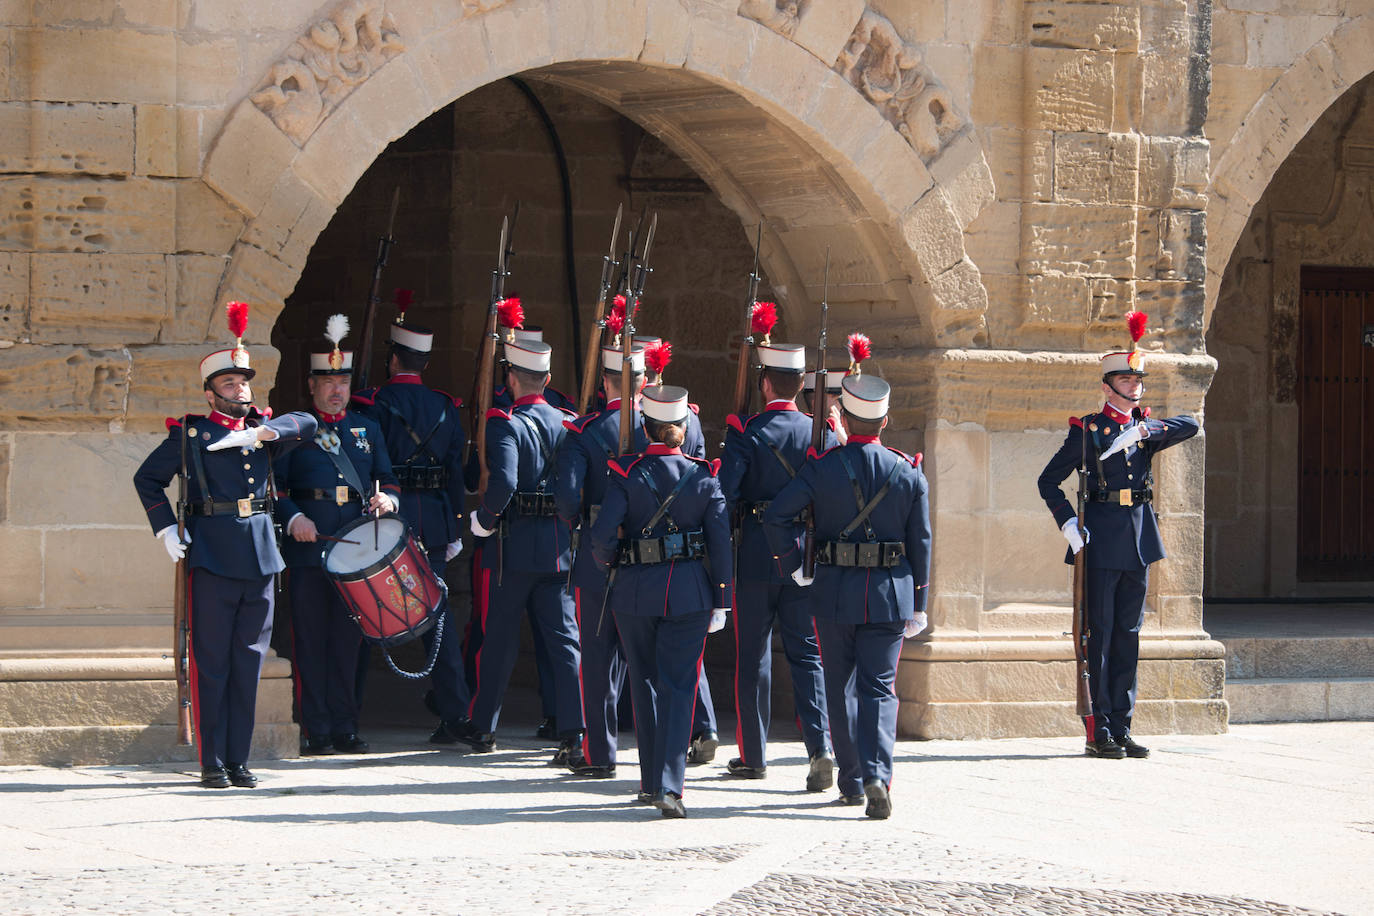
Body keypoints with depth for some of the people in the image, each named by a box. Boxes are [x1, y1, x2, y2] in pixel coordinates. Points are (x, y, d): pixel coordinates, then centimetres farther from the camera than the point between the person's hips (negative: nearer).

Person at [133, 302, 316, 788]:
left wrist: (258, 432, -12)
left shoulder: (262, 430, 13)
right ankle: (212, 763, 2)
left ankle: (239, 761, 12)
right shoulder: (190, 433, 3)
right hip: (212, 556, -4)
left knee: (248, 664, 6)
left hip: (261, 556, 4)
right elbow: (147, 478, 10)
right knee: (211, 663, -2)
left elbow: (307, 423, 0)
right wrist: (166, 529, 0)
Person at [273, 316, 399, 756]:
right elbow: (274, 485, 3)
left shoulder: (368, 430, 18)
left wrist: (387, 498, -3)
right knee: (311, 640, -3)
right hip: (309, 548, -3)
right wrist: (294, 518, -14)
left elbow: (387, 480, 20)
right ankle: (316, 731, 0)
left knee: (348, 638, 4)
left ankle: (345, 728, 10)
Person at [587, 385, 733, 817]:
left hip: (636, 588, 0)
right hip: (690, 593, 0)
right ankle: (668, 784, -15)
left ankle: (651, 779, 22)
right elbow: (720, 542, -3)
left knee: (645, 683, 15)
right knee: (679, 685, -1)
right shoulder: (704, 477, -3)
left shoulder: (627, 474, -6)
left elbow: (602, 533, -14)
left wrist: (608, 561, 8)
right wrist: (720, 601, 4)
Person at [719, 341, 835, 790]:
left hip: (756, 558, -2)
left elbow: (724, 494, -14)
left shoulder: (745, 433, -9)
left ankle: (753, 756, 15)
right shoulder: (822, 433, 0)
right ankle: (820, 748, -14)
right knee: (806, 654, 4)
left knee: (753, 657, 9)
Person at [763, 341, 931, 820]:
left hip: (835, 592, -1)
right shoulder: (908, 473, -1)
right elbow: (921, 543, 2)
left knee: (842, 688, 13)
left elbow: (776, 515, -14)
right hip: (891, 595, 1)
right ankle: (877, 776, -19)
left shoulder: (822, 468, -6)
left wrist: (794, 567, -2)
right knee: (879, 689, 1)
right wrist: (918, 605, 10)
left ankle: (852, 782, 18)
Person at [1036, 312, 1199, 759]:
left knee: (1128, 634, 7)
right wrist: (1068, 523, -11)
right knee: (1100, 634, -4)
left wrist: (1143, 430, -17)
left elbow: (1190, 426, -5)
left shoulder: (1146, 429, 13)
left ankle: (1121, 727, 11)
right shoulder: (1087, 430, 0)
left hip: (1139, 538, 5)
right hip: (1102, 539, -5)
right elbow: (1048, 481, 2)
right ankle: (1098, 731, -2)